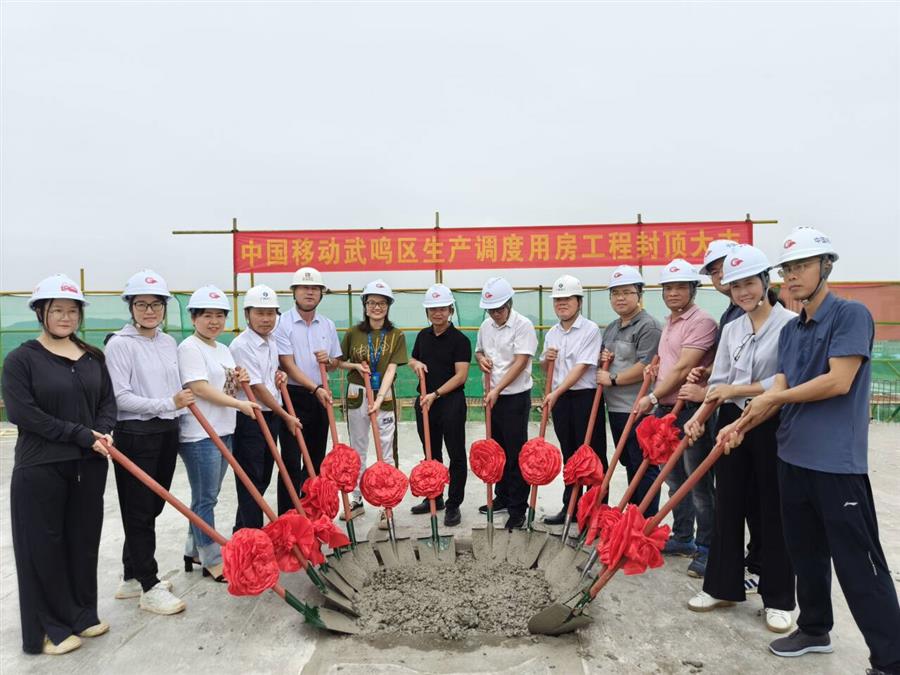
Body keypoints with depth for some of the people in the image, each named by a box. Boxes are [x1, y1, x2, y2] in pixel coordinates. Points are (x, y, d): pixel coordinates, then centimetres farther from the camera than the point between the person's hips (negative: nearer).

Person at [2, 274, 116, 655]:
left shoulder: (92, 357, 9)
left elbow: (108, 401, 9)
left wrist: (102, 432, -12)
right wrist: (81, 434, -17)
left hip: (89, 466, 5)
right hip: (40, 468, -4)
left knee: (84, 539, 13)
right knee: (44, 546, 5)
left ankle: (82, 614, 29)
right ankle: (50, 626, 20)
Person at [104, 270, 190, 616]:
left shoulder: (168, 342, 10)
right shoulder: (120, 344, -10)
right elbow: (121, 397, -16)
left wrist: (181, 406, 15)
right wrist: (168, 403, -22)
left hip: (167, 433, 7)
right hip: (136, 435, -7)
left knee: (152, 508, 14)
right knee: (139, 511, 2)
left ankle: (132, 578, 30)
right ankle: (149, 588, 12)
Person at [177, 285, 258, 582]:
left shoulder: (223, 350, 15)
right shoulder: (190, 348, -11)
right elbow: (200, 389, -19)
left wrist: (239, 381, 3)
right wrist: (239, 404, -20)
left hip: (223, 431, 9)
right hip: (199, 435, -9)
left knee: (208, 497, 17)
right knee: (205, 499, 1)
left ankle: (194, 552, 31)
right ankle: (212, 561, 12)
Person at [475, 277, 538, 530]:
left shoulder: (523, 325, -13)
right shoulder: (486, 325, 8)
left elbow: (520, 362, -19)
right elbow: (479, 350, 23)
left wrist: (497, 390, -23)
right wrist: (481, 358, -2)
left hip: (516, 398, -7)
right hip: (493, 397, 7)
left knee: (516, 453, 0)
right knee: (497, 450, 17)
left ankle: (518, 508, 10)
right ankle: (502, 497, 32)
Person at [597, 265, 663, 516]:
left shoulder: (648, 326, -11)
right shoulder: (610, 329, 17)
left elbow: (646, 367, -20)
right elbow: (606, 358, 29)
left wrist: (613, 379, -12)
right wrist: (602, 358, 6)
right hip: (616, 408, 9)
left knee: (644, 466, -1)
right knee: (628, 464, 18)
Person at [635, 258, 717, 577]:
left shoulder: (701, 321, -12)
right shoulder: (668, 323, 17)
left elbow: (683, 368, -18)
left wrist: (653, 397, -13)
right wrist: (654, 367, 13)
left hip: (691, 410, -9)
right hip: (665, 409, 9)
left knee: (699, 483, 0)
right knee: (675, 480, 16)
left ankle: (707, 548, 11)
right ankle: (683, 539, 29)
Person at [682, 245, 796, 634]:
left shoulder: (790, 323, -9)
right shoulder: (730, 330, 9)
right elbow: (718, 383, 5)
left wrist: (737, 389, -18)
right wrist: (699, 417, -9)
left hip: (773, 425, -5)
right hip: (733, 423, 5)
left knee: (774, 511, 6)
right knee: (728, 506, 11)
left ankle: (778, 599, 22)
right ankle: (723, 586, 26)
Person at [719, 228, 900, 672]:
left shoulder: (851, 315, -9)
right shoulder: (790, 330, 12)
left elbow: (838, 382, -19)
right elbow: (779, 392, 9)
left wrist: (775, 397, -8)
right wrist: (742, 424, -6)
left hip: (838, 460, -7)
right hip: (793, 455, 8)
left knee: (858, 562, -1)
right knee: (805, 551, 18)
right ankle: (814, 628, 34)